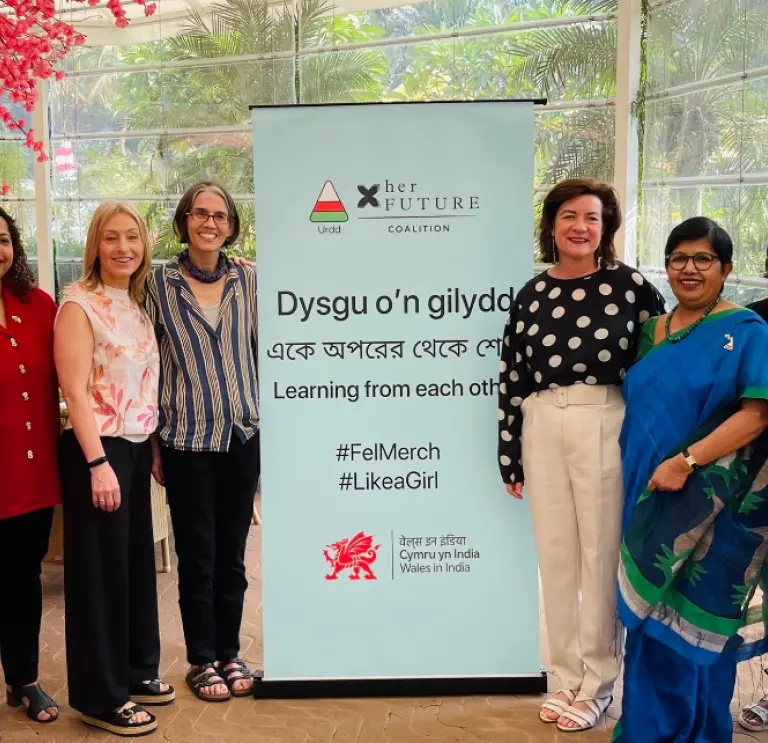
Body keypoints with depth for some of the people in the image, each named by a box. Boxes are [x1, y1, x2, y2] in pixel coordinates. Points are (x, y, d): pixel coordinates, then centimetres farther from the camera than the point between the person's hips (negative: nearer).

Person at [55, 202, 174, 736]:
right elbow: (76, 392, -17)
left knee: (138, 559, 15)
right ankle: (101, 696, 14)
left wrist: (154, 446, 12)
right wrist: (98, 463, -21)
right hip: (98, 450, -8)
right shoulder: (79, 306, -12)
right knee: (101, 567, 1)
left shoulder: (138, 305, 11)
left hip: (137, 448, 8)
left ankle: (136, 671, 31)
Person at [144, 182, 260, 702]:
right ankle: (203, 660, 23)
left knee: (232, 552, 12)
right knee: (197, 555, 7)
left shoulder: (248, 280, 3)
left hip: (244, 437, 2)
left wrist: (270, 423, 7)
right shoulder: (160, 283, -2)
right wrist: (152, 442, -1)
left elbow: (263, 355, 9)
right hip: (186, 441, -2)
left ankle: (230, 652, 27)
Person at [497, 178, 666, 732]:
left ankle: (597, 683, 21)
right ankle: (568, 677, 26)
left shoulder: (628, 285, -3)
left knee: (600, 553, 5)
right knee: (555, 555, 10)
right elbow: (513, 380, 7)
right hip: (543, 428, 3)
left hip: (604, 425, -3)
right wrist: (509, 456, 7)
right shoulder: (532, 294, 6)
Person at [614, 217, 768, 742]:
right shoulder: (650, 331, 11)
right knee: (652, 616, 12)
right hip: (650, 495, 6)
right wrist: (643, 475, 6)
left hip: (708, 502, -5)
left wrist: (685, 462, -23)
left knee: (695, 623, 3)